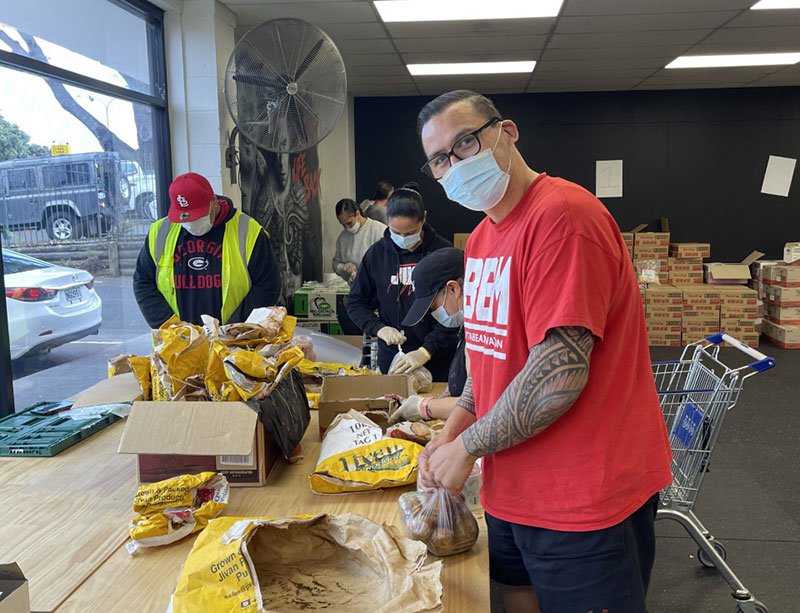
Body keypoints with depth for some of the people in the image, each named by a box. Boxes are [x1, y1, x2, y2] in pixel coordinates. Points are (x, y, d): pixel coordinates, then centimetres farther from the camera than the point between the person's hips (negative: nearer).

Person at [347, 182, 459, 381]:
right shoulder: (377, 253, 1)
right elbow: (356, 303, 8)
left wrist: (426, 351, -21)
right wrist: (378, 328, -9)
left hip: (438, 360, -2)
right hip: (391, 359, 2)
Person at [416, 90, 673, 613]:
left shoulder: (561, 215, -21)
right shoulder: (483, 236, 8)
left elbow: (559, 372, -26)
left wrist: (467, 448, -15)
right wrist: (450, 433, 3)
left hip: (587, 500, -8)